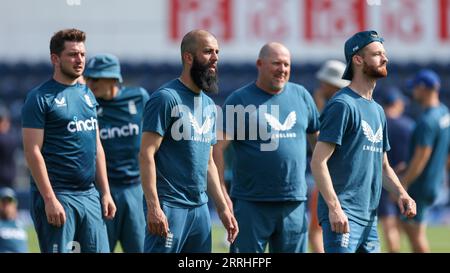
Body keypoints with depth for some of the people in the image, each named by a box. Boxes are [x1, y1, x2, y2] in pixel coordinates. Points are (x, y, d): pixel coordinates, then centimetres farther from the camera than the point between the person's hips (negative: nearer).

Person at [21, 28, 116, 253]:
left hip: (89, 194, 7)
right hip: (57, 194, -7)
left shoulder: (87, 94, 16)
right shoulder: (40, 98, -7)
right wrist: (49, 199, -18)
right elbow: (32, 151, -12)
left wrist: (105, 192, 13)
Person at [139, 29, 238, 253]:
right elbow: (146, 154, -14)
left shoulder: (208, 105, 17)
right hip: (169, 206, -8)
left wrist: (223, 208, 17)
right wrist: (153, 207, -21)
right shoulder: (166, 98, -9)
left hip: (200, 207, 8)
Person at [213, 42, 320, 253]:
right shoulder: (240, 100, -3)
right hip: (251, 203, -4)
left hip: (294, 203, 4)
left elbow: (317, 140, 21)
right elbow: (218, 147, -7)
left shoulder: (301, 95, 11)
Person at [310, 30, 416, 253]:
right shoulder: (343, 105, -8)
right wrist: (334, 207, -22)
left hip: (369, 218, 9)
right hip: (343, 216, -9)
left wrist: (400, 194, 8)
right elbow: (318, 161, -14)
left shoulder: (377, 111, 19)